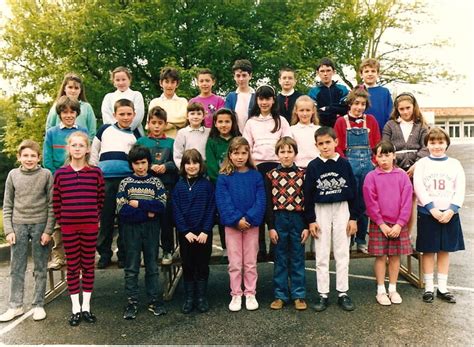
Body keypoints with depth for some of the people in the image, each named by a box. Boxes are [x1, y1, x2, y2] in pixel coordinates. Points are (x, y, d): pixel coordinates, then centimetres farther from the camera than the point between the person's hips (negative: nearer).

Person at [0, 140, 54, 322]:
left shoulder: (46, 174, -3)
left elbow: (51, 205, -3)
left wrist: (48, 230, -8)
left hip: (40, 225, -2)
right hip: (18, 225, 2)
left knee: (40, 268, 6)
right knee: (16, 268, 7)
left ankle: (39, 305, 16)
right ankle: (15, 306, 17)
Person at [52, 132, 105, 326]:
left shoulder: (95, 172, -1)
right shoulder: (60, 173, 0)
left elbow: (100, 199, 4)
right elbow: (56, 202, 4)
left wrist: (96, 218, 1)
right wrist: (61, 222, 1)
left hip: (90, 226, 0)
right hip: (68, 227, 0)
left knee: (88, 265, 9)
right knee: (72, 266, 8)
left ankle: (86, 307, 20)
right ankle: (76, 308, 19)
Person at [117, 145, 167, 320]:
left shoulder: (156, 182, 3)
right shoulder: (125, 183, 1)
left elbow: (161, 205, -10)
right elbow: (121, 209, -9)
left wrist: (138, 204, -15)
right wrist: (147, 212, -13)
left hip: (151, 228, 1)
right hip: (131, 228, -1)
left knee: (152, 266, 9)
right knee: (131, 268, 6)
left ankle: (154, 300, 18)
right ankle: (132, 302, 14)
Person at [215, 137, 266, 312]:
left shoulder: (256, 176, -1)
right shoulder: (224, 178, -4)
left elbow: (260, 201, -6)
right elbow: (223, 202, -10)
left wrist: (249, 218, -17)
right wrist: (237, 219, -19)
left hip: (252, 224, 1)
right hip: (232, 225, -1)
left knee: (250, 263, 11)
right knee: (235, 263, 8)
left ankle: (250, 294, 24)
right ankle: (236, 295, 21)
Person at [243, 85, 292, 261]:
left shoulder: (281, 120, 9)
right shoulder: (251, 122, 12)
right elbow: (246, 147, 9)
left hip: (277, 165, -1)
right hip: (257, 167, 1)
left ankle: (275, 246, 9)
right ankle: (261, 247, 10)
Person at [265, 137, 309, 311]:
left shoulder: (302, 174, 0)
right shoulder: (271, 175, 0)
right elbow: (268, 203, 0)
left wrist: (307, 226, -3)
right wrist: (270, 227, -4)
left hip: (298, 219, 0)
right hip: (279, 219, 0)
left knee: (297, 259, 8)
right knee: (280, 260, 9)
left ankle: (299, 295, 19)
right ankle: (280, 295, 19)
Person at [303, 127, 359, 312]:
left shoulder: (344, 164, -2)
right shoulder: (313, 166, -4)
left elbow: (353, 191, 1)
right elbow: (308, 195, -2)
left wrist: (353, 217, -1)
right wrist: (311, 220, -5)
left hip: (342, 210, 1)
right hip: (321, 211, 0)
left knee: (342, 254, 7)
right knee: (321, 256, 5)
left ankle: (343, 293, 17)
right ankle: (323, 294, 14)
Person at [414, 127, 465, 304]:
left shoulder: (454, 164, 6)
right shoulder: (422, 163, 0)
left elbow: (460, 189, 0)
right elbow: (419, 188, -8)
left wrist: (451, 210, -13)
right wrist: (432, 209, -16)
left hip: (449, 213, 2)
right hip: (427, 213, -2)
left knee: (445, 250, 9)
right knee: (428, 251, 4)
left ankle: (442, 288, 19)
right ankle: (428, 288, 14)